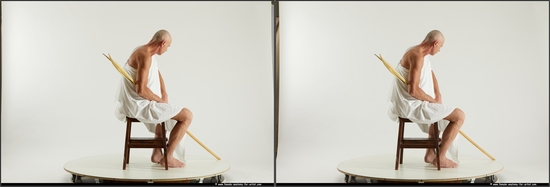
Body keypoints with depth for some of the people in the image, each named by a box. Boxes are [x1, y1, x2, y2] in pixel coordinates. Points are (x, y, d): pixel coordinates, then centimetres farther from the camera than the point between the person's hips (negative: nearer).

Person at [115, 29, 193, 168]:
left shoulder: (145, 52, 10)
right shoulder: (145, 56, -22)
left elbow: (157, 73, 26)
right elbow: (141, 90, -29)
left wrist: (164, 95, 14)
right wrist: (161, 100, -12)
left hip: (135, 104, 11)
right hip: (140, 106, -11)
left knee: (165, 111, 38)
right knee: (187, 115, -9)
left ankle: (157, 153, 37)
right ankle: (167, 157, -3)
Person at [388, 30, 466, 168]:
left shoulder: (420, 52, 11)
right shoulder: (417, 56, -22)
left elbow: (431, 73, 28)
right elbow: (413, 90, -28)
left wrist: (437, 95, 16)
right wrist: (433, 100, -12)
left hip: (408, 104, 11)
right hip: (413, 106, -11)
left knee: (439, 112, 37)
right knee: (459, 116, -9)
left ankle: (430, 153, 38)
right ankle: (440, 157, -2)